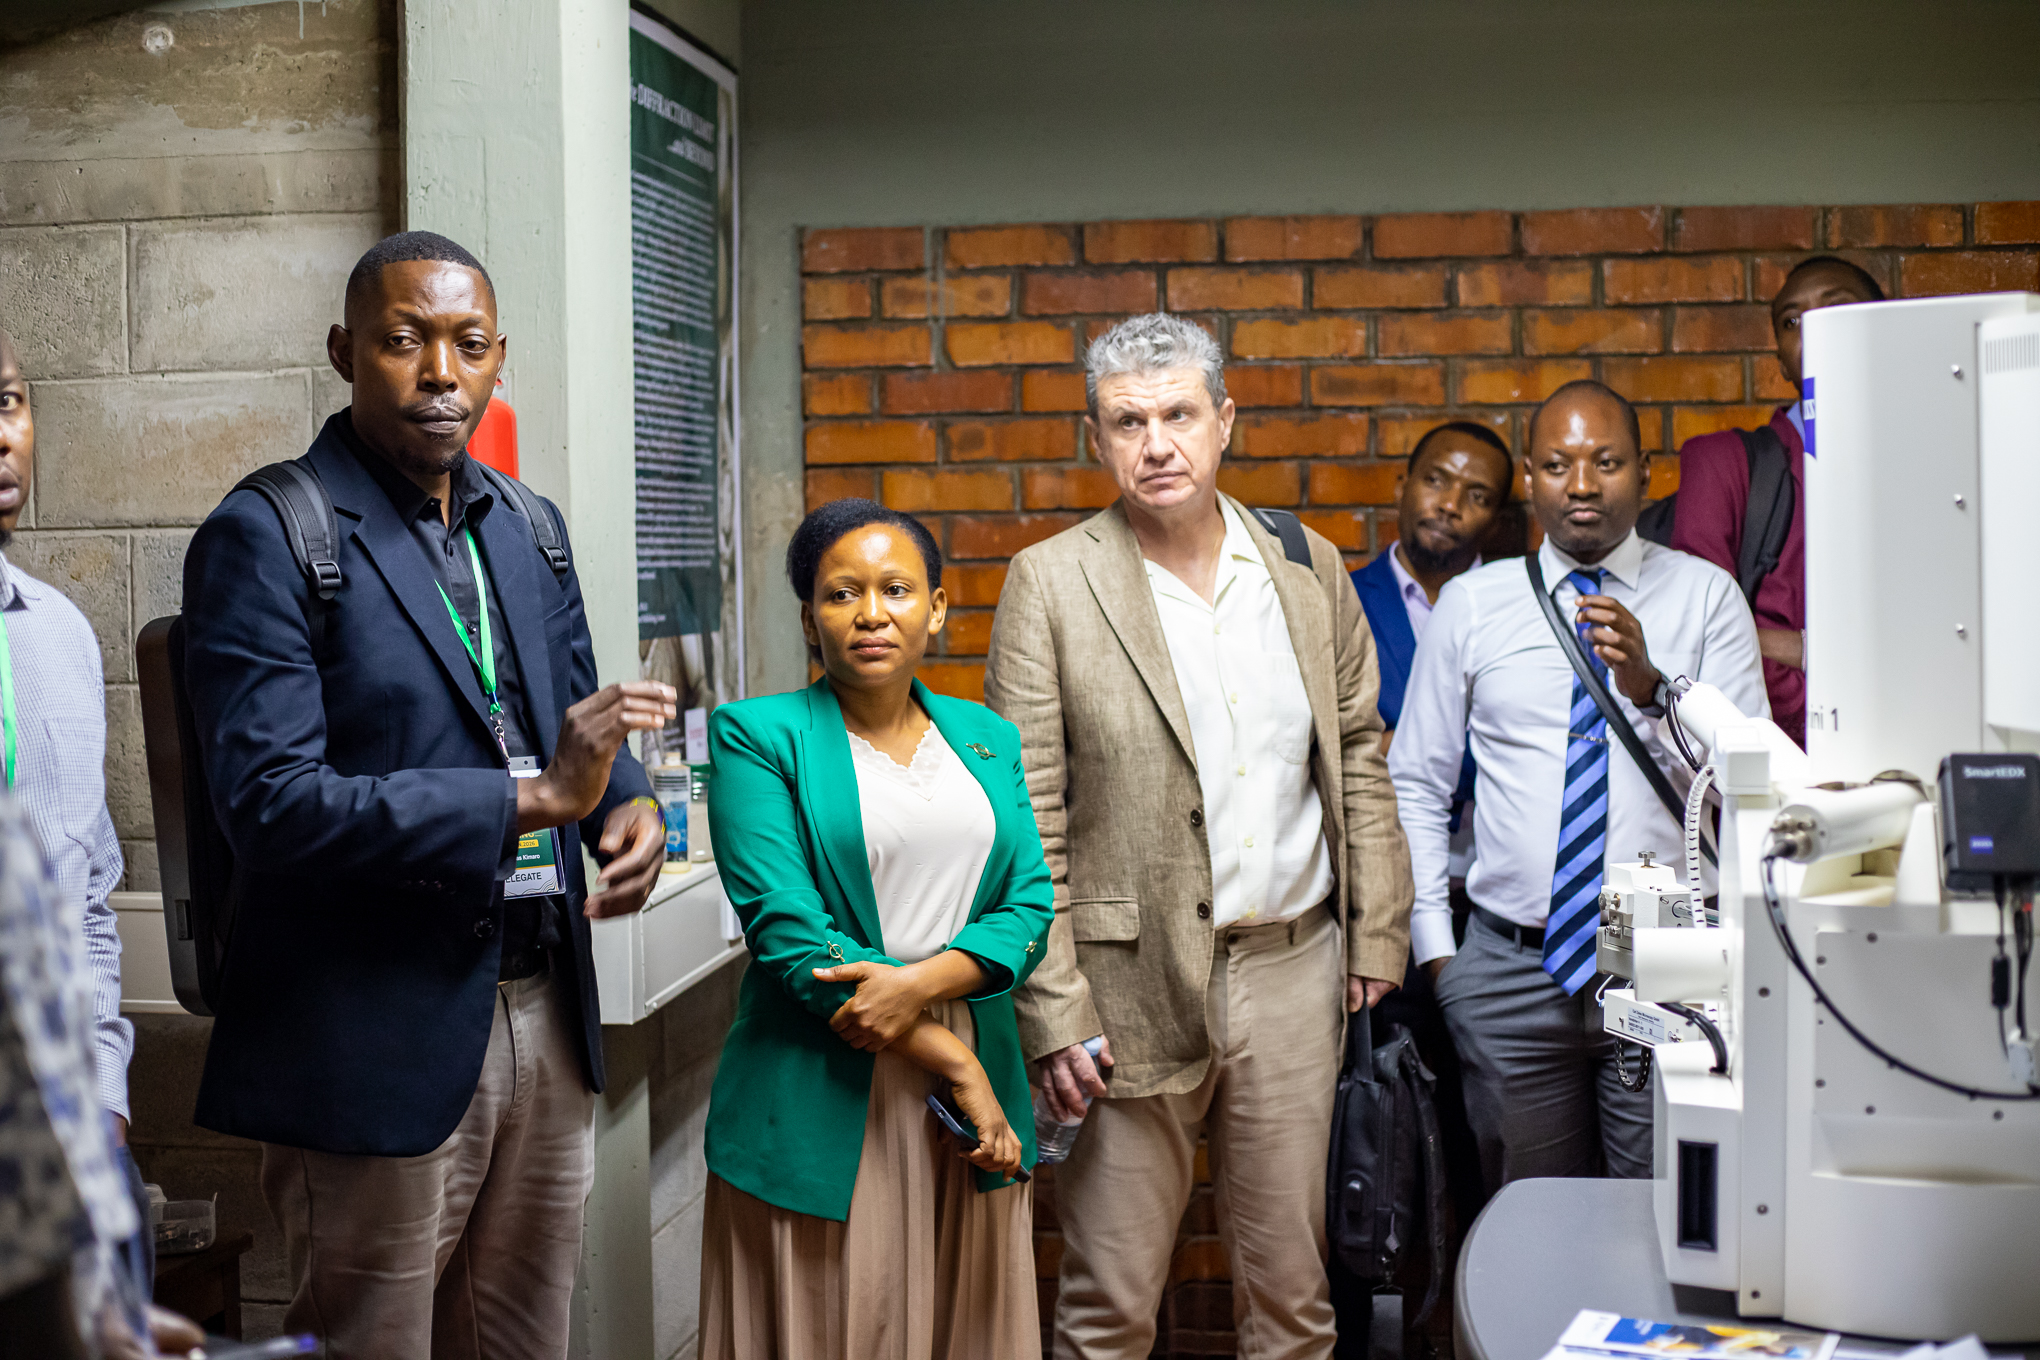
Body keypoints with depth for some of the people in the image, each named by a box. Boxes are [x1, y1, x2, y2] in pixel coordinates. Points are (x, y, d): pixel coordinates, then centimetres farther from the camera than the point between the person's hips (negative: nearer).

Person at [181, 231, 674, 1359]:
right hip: (383, 1042, -7)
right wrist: (533, 797, -24)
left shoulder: (527, 529, 12)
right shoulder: (263, 537, -10)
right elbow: (270, 803, -20)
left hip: (547, 1013, 7)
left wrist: (627, 801, -4)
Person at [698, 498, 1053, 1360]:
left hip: (970, 1115, 4)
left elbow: (1031, 906, 4)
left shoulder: (990, 741, 12)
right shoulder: (759, 737, -3)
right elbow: (786, 930, -12)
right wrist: (955, 1065, -12)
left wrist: (922, 982, -17)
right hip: (823, 1109, -4)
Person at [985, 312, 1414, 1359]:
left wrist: (1379, 934, 7)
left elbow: (1360, 757, 13)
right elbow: (1026, 819, -6)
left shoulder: (1310, 568, 7)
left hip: (1294, 969, 3)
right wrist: (1053, 1012, -11)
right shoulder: (1050, 585, -4)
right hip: (1134, 982, -3)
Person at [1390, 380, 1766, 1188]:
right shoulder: (1471, 604, 7)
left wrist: (1651, 687, -20)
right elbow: (1415, 785, 9)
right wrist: (1434, 946, 3)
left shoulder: (1706, 596, 3)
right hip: (1510, 971, 1)